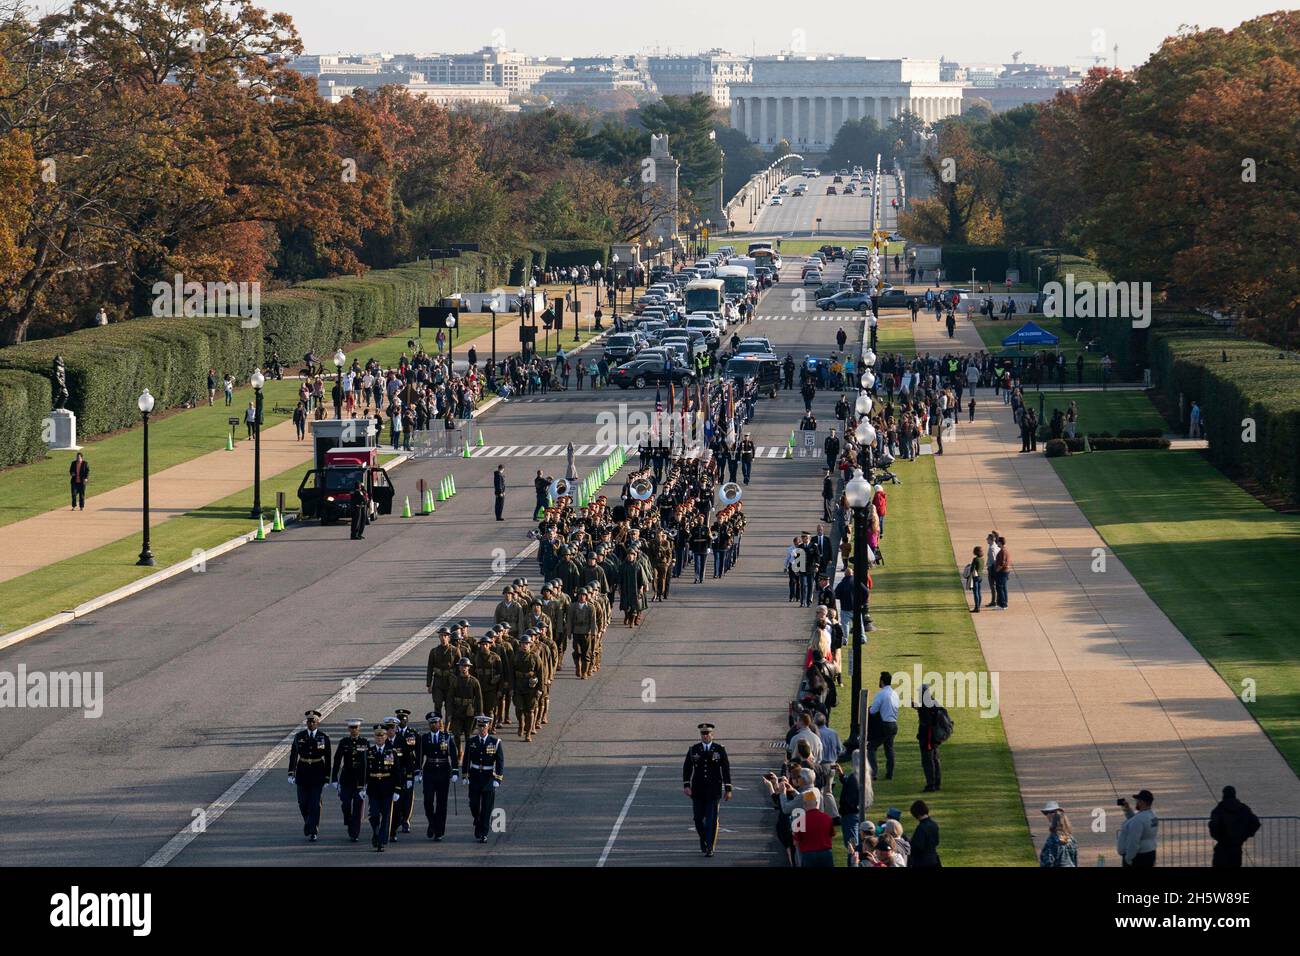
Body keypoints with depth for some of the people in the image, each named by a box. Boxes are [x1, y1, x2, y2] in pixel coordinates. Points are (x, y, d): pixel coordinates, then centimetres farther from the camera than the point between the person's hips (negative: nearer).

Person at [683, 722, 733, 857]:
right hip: (698, 791, 2)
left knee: (712, 819, -7)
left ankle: (710, 848, -4)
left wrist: (728, 789, -2)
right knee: (698, 819, 5)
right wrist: (686, 785, -11)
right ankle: (704, 840, 30)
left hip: (714, 790, -2)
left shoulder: (720, 750, 2)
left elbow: (726, 770, 2)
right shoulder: (693, 750, 5)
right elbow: (687, 768, 2)